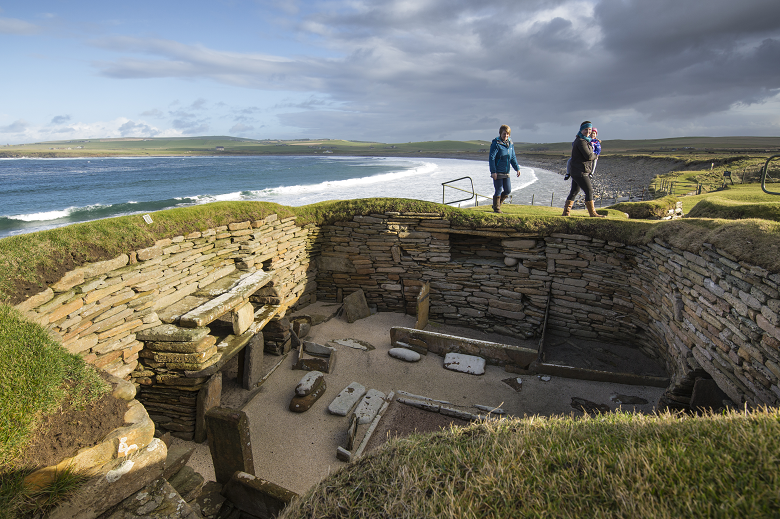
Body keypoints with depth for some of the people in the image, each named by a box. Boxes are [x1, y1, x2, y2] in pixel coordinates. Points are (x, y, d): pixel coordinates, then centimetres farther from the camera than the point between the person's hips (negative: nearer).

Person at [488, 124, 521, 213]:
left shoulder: (510, 144, 10)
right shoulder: (496, 143, -10)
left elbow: (513, 158, 18)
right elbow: (491, 158, -13)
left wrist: (517, 168, 9)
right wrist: (493, 171, -18)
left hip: (506, 172, 7)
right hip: (498, 172, -7)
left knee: (508, 190, 6)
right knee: (498, 190, -1)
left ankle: (497, 204, 25)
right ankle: (496, 209, 13)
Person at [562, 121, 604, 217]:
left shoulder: (585, 141, 18)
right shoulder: (581, 141, -15)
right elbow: (588, 156, -18)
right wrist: (595, 156, 0)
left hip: (576, 172, 11)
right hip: (580, 172, -11)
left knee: (574, 192, 12)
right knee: (589, 191, -7)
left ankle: (566, 212, 15)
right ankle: (592, 213, -2)